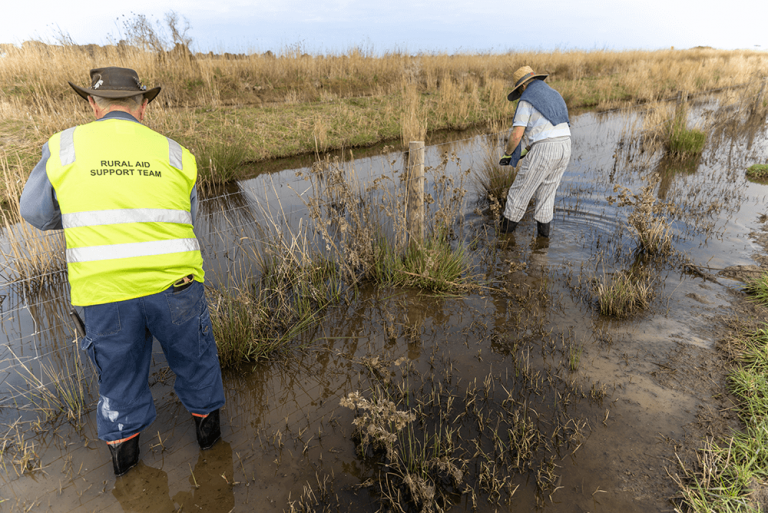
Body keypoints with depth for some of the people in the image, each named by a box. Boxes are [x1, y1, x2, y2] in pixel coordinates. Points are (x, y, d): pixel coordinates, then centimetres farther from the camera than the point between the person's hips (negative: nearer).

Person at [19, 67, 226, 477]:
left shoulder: (63, 146, 2)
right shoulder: (175, 154, 3)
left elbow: (37, 213, 11)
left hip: (102, 290, 1)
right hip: (174, 284, 0)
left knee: (118, 368, 22)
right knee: (193, 355, 22)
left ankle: (123, 445, 42)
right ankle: (206, 421, 42)